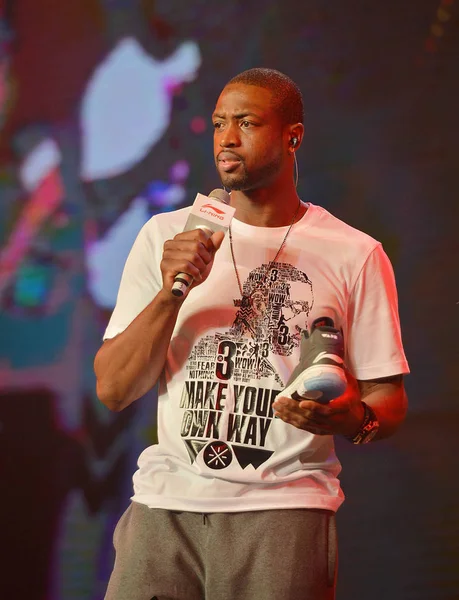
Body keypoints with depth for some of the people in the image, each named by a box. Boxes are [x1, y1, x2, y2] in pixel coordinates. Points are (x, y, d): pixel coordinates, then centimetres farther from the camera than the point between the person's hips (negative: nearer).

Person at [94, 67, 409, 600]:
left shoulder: (355, 255, 4)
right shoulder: (165, 237, 10)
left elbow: (388, 399, 6)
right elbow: (112, 391, 5)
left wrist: (353, 418, -17)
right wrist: (171, 294, -10)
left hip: (285, 511, -2)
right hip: (165, 506, 2)